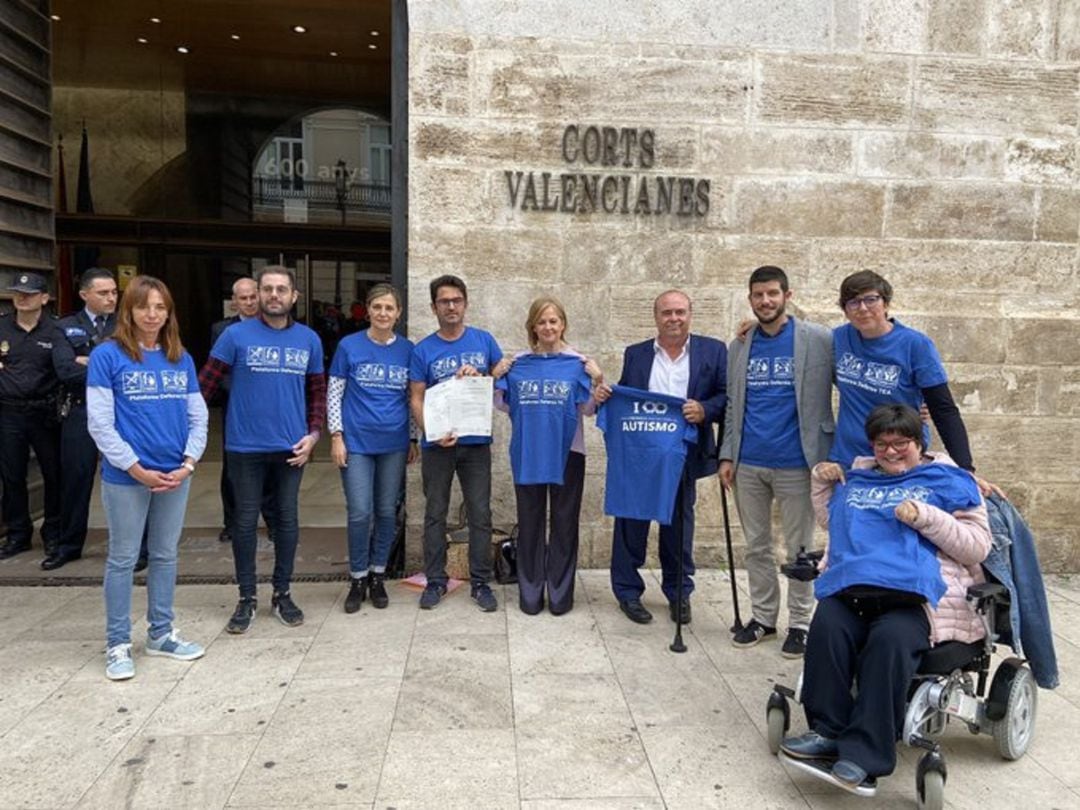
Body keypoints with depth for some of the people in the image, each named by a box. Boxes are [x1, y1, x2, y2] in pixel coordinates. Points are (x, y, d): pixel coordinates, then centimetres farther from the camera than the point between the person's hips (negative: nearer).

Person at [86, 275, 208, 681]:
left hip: (175, 475, 4)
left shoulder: (181, 359, 6)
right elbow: (100, 423, -10)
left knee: (166, 555, 14)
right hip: (126, 477, -4)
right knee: (123, 559, 7)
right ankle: (118, 644, 19)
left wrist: (188, 463, -6)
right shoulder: (108, 355, -6)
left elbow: (198, 416, 8)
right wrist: (138, 469, -14)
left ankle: (161, 633, 28)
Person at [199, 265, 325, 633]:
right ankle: (247, 598, 20)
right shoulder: (236, 335, -4)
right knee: (245, 520, 6)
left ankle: (282, 594, 25)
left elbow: (317, 391, 9)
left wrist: (313, 433, -2)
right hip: (245, 446, -2)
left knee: (287, 519, 11)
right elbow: (207, 384, -6)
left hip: (291, 447, 2)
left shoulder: (309, 340, 5)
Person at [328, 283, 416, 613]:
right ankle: (358, 579, 16)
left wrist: (414, 439, 8)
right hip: (357, 442, -2)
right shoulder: (349, 346, -3)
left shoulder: (407, 350, 3)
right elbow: (334, 394, 0)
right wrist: (336, 436, -5)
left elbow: (413, 398, 9)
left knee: (387, 512, 9)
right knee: (360, 513, -2)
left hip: (394, 444, 2)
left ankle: (377, 576, 25)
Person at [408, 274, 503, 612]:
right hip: (437, 445, 0)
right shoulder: (423, 350, 0)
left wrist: (479, 375, -12)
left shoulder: (483, 340, 3)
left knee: (480, 513, 4)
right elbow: (416, 399, -2)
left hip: (476, 442, 1)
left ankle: (480, 582, 16)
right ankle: (435, 580, 21)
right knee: (435, 514, 9)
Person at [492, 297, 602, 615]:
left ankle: (560, 593, 18)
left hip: (567, 453, -1)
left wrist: (598, 382, -17)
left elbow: (589, 409, -2)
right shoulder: (517, 362, 4)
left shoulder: (578, 362, -1)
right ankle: (530, 592, 20)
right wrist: (496, 379, -7)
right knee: (530, 523, 9)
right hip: (527, 453, 2)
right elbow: (504, 406, 8)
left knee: (564, 523, 6)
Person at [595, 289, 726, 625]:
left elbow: (727, 396, -3)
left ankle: (679, 593, 28)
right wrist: (604, 396, -11)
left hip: (684, 456, 0)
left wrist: (705, 410, -22)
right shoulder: (635, 354, 7)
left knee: (679, 525, 12)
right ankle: (628, 591, 22)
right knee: (631, 523, 7)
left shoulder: (713, 351, 2)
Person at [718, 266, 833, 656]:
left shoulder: (818, 340, -4)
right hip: (748, 464, 4)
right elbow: (733, 406, 11)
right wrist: (727, 455, 5)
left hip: (795, 463, -4)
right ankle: (763, 617, 27)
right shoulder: (739, 347, 8)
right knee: (756, 546, 13)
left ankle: (799, 623, 21)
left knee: (799, 548, 7)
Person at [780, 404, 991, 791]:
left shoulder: (947, 481, 14)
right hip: (853, 586, 4)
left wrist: (927, 517, -8)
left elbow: (978, 547, 7)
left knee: (890, 639, -35)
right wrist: (822, 481, 22)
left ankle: (866, 752, -28)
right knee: (826, 624, -30)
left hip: (918, 594, -3)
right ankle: (829, 731, -20)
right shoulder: (856, 477, 27)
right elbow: (829, 521, 39)